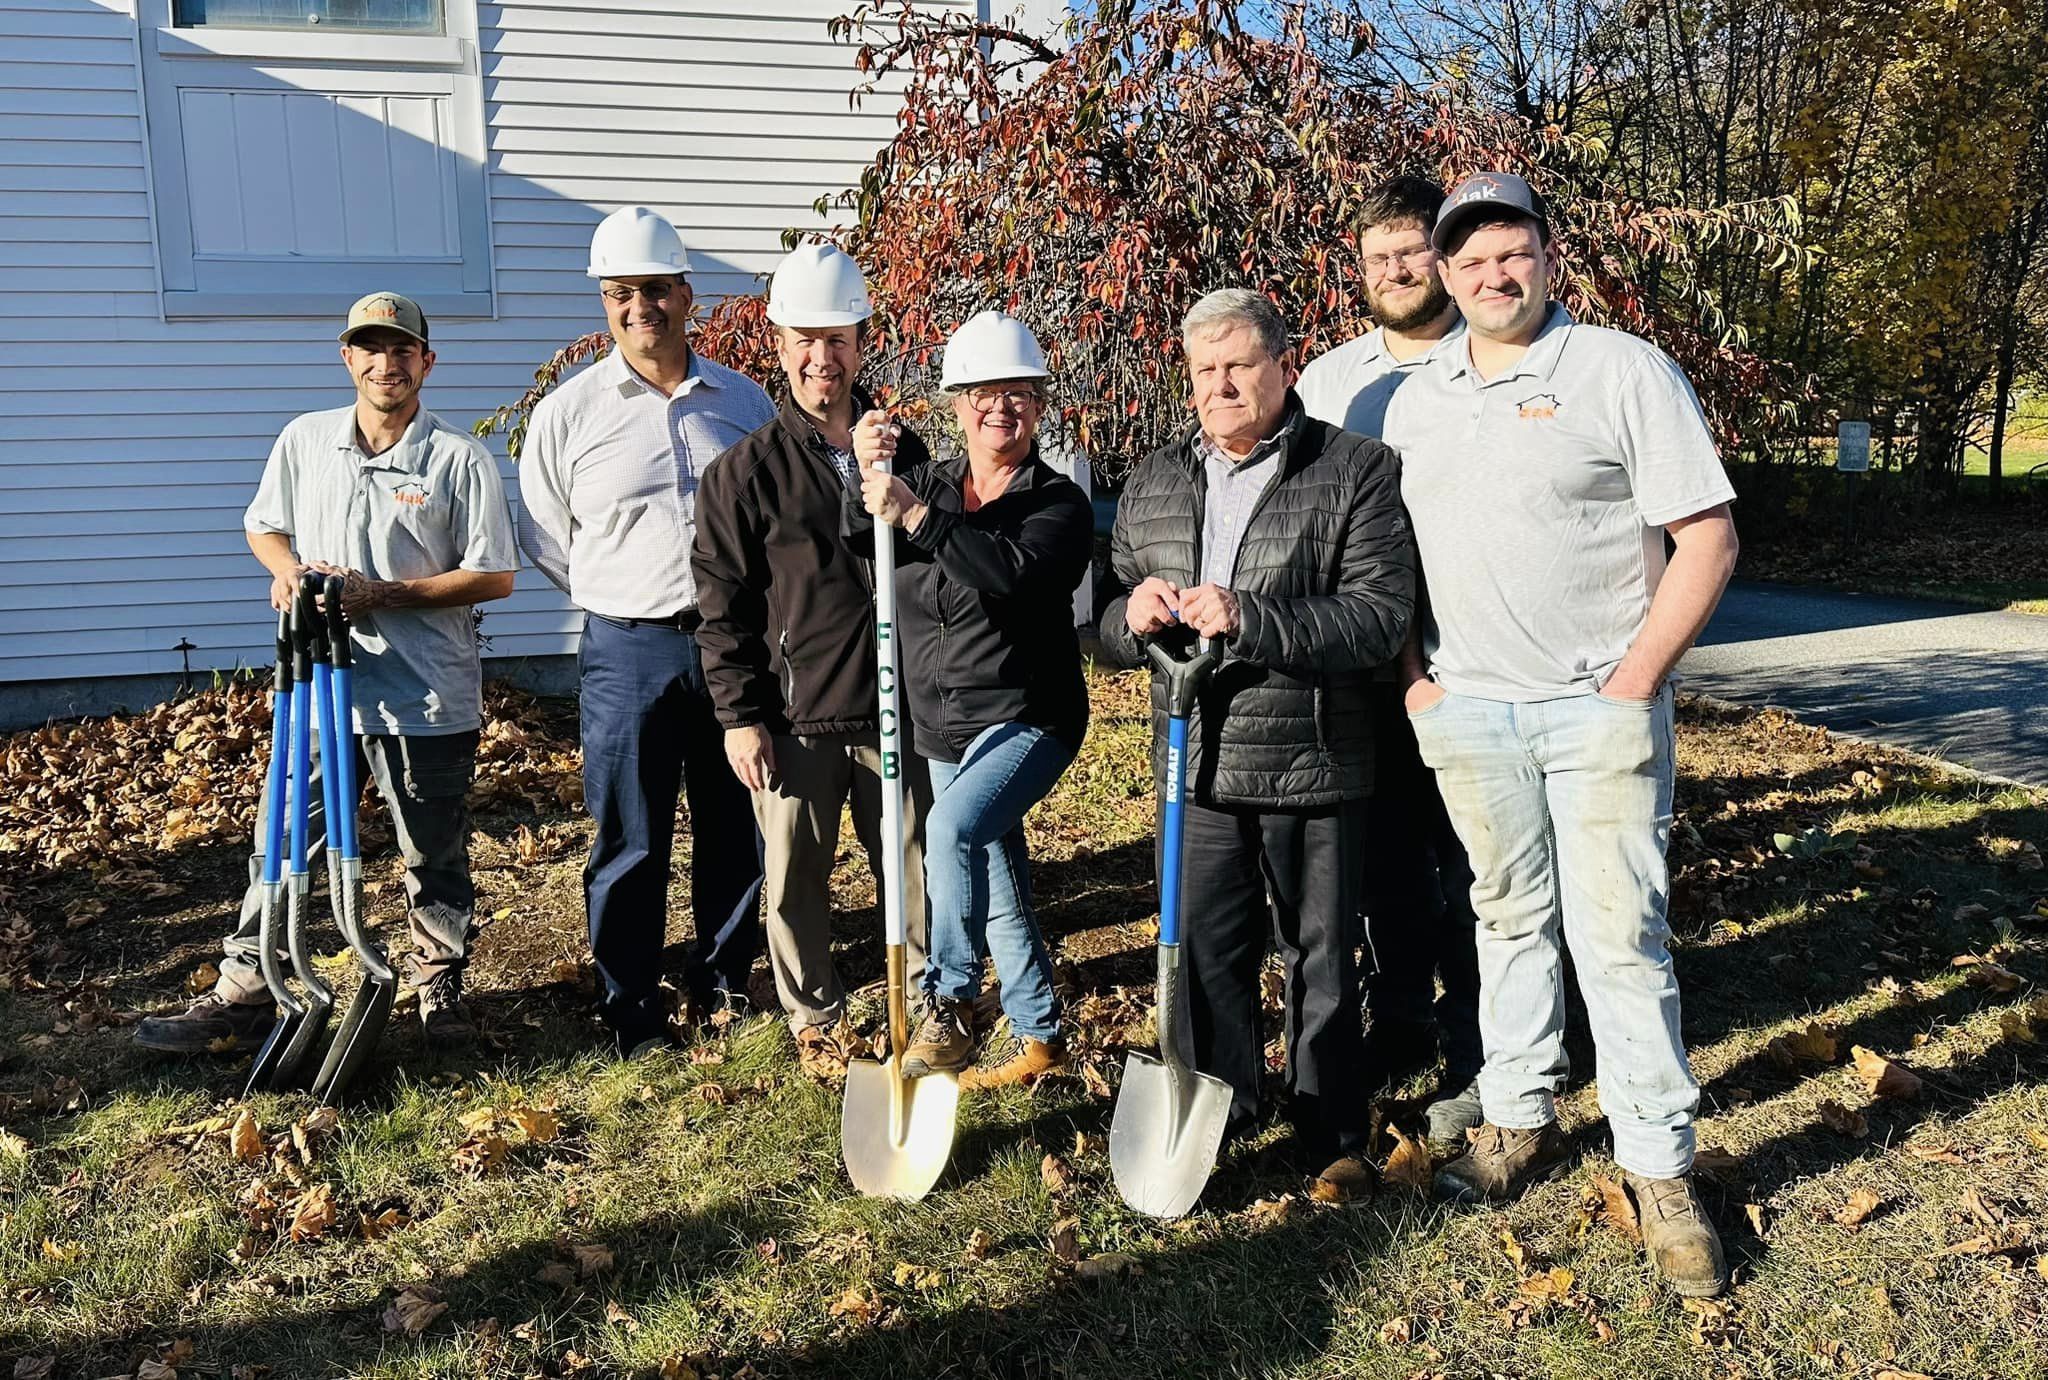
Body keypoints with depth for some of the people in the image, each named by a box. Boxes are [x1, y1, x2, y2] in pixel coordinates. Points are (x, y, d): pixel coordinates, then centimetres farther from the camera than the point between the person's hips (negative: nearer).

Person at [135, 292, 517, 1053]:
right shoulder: (304, 441, 5)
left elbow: (495, 577, -8)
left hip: (428, 699, -3)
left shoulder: (462, 461, -7)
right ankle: (244, 996, 19)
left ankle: (441, 987, 27)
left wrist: (382, 596, -15)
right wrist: (289, 569, -5)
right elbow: (263, 526, 19)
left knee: (435, 857, 10)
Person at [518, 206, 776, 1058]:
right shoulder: (568, 413, -2)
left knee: (738, 829, 12)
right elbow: (543, 538, 8)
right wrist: (627, 602, 6)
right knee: (631, 842, 4)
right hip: (629, 652, -2)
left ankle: (724, 979, 30)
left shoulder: (745, 402, 4)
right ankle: (633, 1010, 19)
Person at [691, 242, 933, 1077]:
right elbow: (722, 604, -3)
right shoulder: (747, 470, -3)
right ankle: (815, 1019, 27)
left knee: (916, 866, 11)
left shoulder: (903, 452, 7)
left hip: (894, 709, 2)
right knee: (797, 878, 8)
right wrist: (738, 714, -6)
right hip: (793, 717, -2)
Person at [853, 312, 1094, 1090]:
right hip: (943, 725, 6)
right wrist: (875, 464, -27)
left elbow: (1015, 573, -28)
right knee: (997, 889, 13)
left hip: (1024, 717, -6)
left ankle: (950, 999, -11)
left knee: (954, 827, -30)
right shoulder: (928, 483, 7)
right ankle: (1041, 1037, 29)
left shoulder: (1058, 503, -8)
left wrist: (917, 517, -35)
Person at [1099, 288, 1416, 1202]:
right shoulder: (1154, 483, 12)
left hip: (1313, 764, -4)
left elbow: (1380, 615, -15)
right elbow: (1107, 623, 15)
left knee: (1321, 957, 9)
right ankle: (1215, 1123, 30)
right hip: (1199, 767, 4)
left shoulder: (1357, 472, -4)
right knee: (1206, 954, 12)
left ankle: (1336, 1139, 26)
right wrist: (1131, 615, -10)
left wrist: (1249, 620, -25)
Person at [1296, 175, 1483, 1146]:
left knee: (1466, 864, 3)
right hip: (1360, 667, 4)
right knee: (1382, 856, 14)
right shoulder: (1327, 379, 12)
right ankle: (1394, 1028, 30)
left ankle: (1473, 1053, 17)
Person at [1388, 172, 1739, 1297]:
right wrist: (1412, 675, 6)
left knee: (1620, 937, -3)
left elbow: (1707, 537, -7)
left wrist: (1635, 681, -12)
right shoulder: (1413, 402, 12)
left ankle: (1659, 1169, 10)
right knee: (1508, 920, 13)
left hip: (1599, 710, -4)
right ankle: (1518, 1122, 26)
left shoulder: (1625, 372, -4)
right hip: (1466, 711, 5)